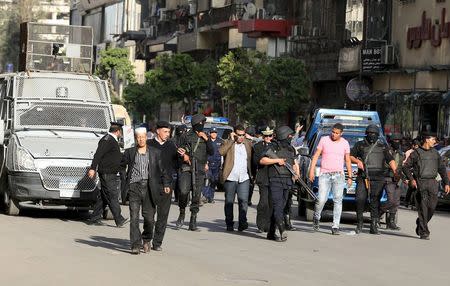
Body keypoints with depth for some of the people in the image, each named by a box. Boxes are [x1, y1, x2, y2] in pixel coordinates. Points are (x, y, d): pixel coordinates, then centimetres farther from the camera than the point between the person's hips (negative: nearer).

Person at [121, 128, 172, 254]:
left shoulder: (155, 152, 10)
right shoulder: (130, 152, 9)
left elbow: (162, 169, 12)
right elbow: (121, 165, 15)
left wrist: (166, 184, 7)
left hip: (149, 188, 1)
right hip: (134, 187, 0)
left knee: (149, 217, -1)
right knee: (134, 217, -8)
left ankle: (146, 240, 24)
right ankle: (135, 245, -5)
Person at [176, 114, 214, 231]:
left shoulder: (205, 137, 15)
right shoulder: (186, 136, 8)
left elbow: (211, 152, 7)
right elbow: (179, 150, 15)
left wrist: (206, 139, -3)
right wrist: (183, 155, -6)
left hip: (200, 170, 2)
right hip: (187, 168, -2)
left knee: (196, 196, 1)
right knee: (183, 191, -21)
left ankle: (193, 222, 8)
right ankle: (182, 214, 3)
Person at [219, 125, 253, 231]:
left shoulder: (248, 143, 12)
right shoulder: (228, 143, 2)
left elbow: (252, 158, 14)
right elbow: (221, 151, -17)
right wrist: (231, 140, -14)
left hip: (244, 178, 1)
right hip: (230, 178, -1)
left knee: (243, 200, -11)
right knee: (229, 202, 5)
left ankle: (242, 222, -11)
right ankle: (229, 224, 14)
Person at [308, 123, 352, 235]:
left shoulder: (345, 143, 8)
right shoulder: (324, 140, 2)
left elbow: (348, 161, 13)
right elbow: (316, 156, 2)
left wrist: (350, 177, 9)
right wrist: (312, 170, -7)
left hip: (339, 175, 1)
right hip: (324, 175, -1)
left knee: (337, 200, -6)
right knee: (321, 200, -10)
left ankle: (335, 227, -6)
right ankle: (316, 218, 18)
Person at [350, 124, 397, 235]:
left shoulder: (382, 146, 16)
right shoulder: (360, 145, 13)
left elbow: (390, 160, 12)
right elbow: (349, 156, 13)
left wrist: (395, 171, -3)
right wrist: (357, 161, -7)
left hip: (377, 179, 1)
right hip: (363, 178, -1)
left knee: (375, 202, -3)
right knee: (360, 199, -9)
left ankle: (374, 226, 1)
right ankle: (360, 223, 7)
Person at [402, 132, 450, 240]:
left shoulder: (435, 153, 14)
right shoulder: (416, 153, 0)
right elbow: (406, 167, 1)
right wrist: (411, 179, -12)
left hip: (432, 183, 4)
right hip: (420, 183, -4)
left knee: (432, 207, -3)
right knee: (423, 207, -8)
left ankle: (420, 224, 23)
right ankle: (423, 232, -6)